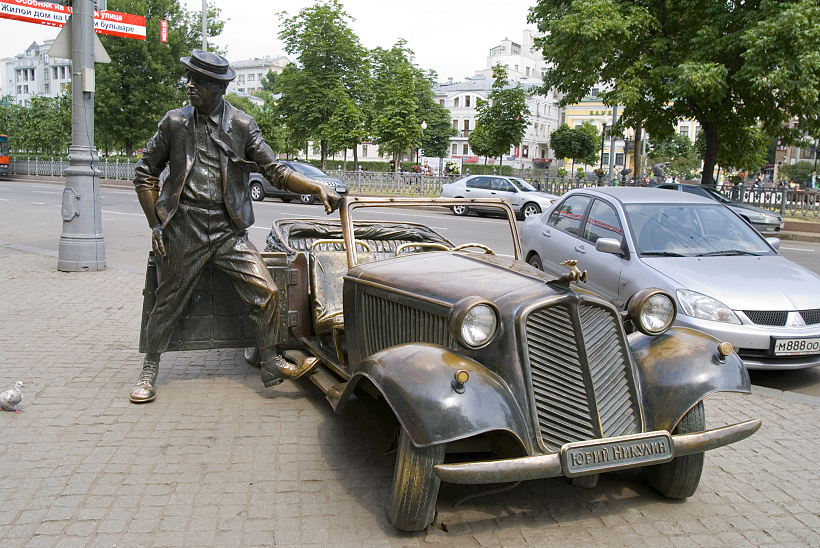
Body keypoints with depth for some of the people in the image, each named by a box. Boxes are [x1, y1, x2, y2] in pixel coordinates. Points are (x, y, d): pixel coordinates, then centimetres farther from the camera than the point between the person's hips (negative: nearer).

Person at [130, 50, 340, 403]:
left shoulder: (242, 126, 3)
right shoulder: (174, 122, 4)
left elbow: (276, 172, 0)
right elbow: (145, 173, 11)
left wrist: (318, 188, -15)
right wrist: (155, 223, 3)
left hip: (229, 231, 1)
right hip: (182, 231, 0)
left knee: (266, 292, -9)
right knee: (168, 303, 8)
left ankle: (271, 365, 7)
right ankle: (149, 370, 28)